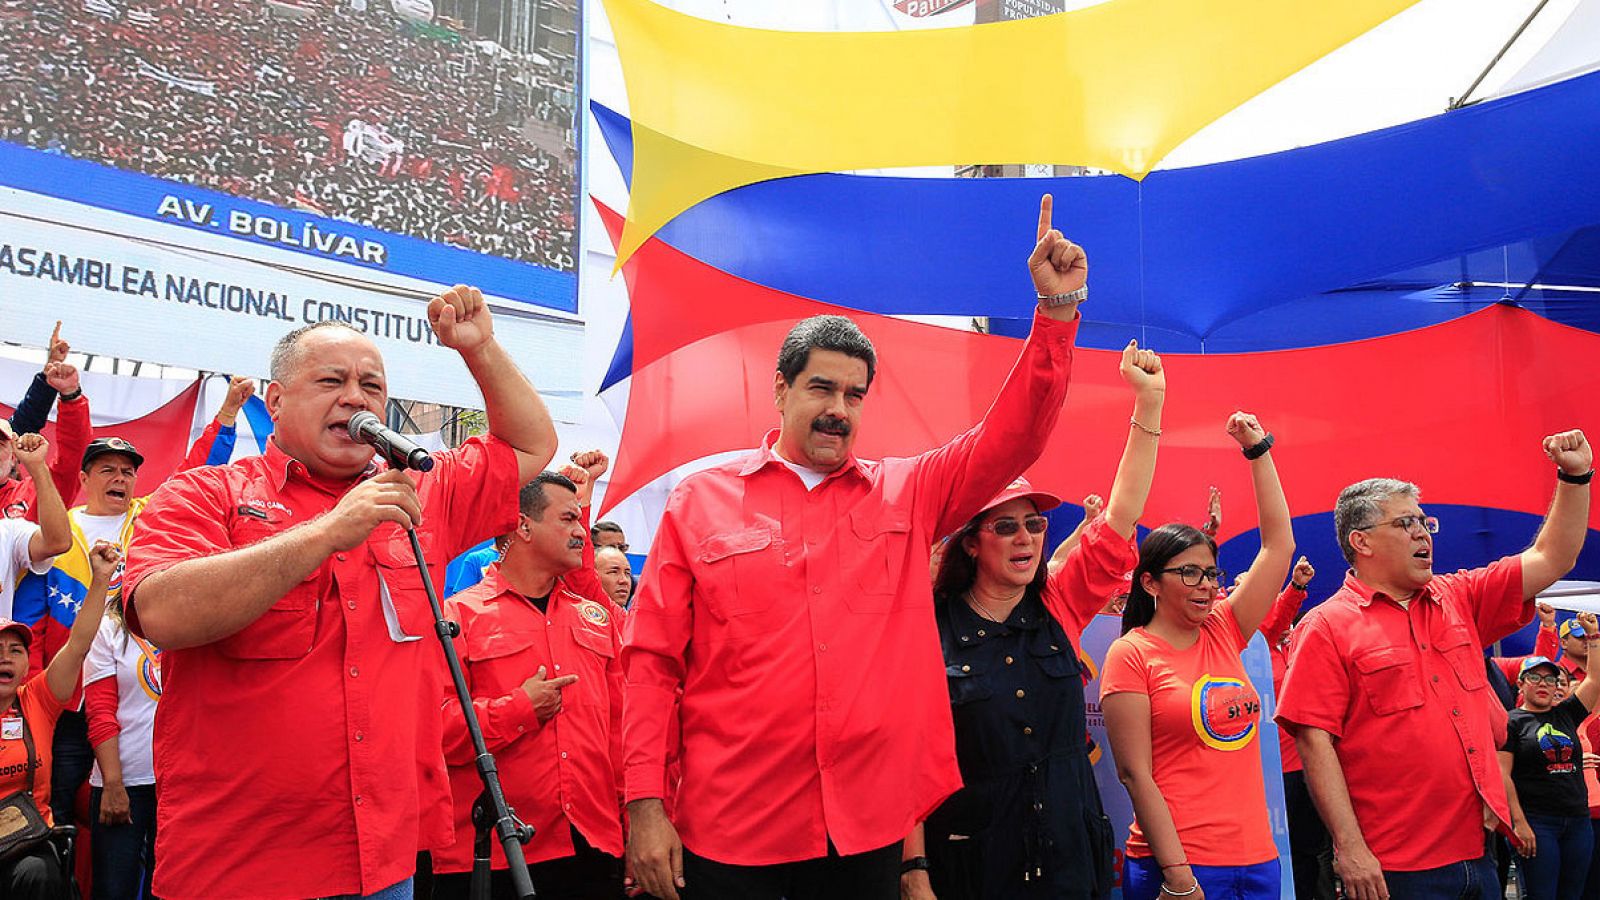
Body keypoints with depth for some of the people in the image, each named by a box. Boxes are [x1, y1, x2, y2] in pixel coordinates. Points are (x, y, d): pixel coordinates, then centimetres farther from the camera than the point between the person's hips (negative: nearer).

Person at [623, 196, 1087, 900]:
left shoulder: (905, 495, 9)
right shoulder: (699, 502, 4)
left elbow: (1011, 437, 2)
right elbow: (652, 660, 1)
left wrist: (1057, 307, -7)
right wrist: (645, 804, -6)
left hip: (869, 830, 2)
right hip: (727, 832, -1)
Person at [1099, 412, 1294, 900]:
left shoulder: (1223, 632, 7)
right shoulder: (1131, 654, -8)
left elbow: (1278, 545, 9)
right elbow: (1136, 775, -11)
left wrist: (1258, 450, 9)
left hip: (1257, 858, 6)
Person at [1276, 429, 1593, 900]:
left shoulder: (1458, 598, 12)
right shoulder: (1326, 626, -8)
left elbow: (1549, 560, 17)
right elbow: (1314, 740, -14)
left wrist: (1575, 476, 7)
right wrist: (1349, 847, -19)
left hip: (1478, 855, 6)